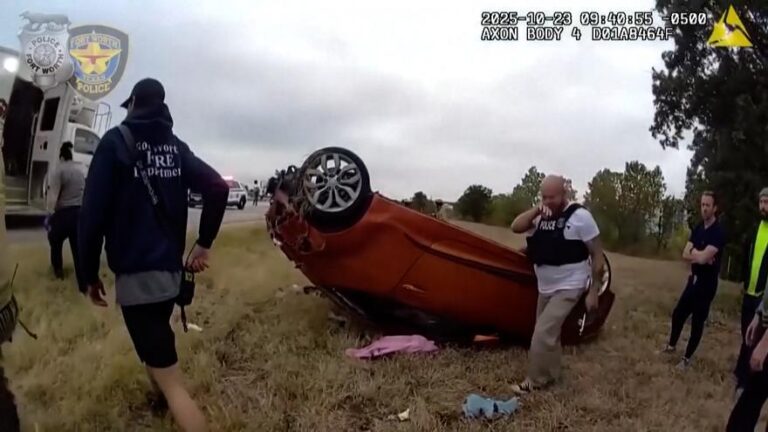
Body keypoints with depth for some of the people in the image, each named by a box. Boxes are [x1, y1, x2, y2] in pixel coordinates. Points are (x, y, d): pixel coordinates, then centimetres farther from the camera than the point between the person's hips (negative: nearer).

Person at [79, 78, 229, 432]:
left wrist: (89, 273, -4)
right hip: (171, 269, 7)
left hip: (135, 273, -7)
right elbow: (218, 188, -4)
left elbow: (93, 212, -13)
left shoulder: (116, 141, -5)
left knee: (169, 378, -9)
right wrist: (204, 243, 3)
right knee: (155, 344, 32)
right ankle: (161, 399, 52)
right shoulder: (176, 147, 10)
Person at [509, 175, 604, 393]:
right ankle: (551, 374, 36)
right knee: (549, 333, 18)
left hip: (568, 288, -7)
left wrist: (594, 291, -13)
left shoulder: (580, 216, -16)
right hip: (545, 288, 7)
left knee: (543, 335, -11)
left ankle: (535, 381, 4)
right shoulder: (542, 216, 1)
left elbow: (597, 255, -12)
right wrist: (536, 210, -17)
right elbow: (516, 227, -5)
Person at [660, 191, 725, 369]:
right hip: (693, 279, 8)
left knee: (697, 321, 4)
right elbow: (685, 254, -1)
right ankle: (671, 346, 35)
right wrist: (700, 255, -19)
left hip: (707, 283, -7)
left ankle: (687, 358, 16)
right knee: (678, 314, 17)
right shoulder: (697, 229, 6)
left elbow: (703, 258, -27)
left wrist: (693, 251, -7)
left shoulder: (718, 232, -18)